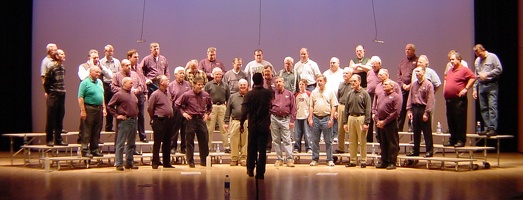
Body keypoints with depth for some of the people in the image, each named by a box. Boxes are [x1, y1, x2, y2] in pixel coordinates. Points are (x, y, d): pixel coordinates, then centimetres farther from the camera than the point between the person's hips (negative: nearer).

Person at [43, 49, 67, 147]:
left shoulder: (63, 68, 10)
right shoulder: (51, 68, -11)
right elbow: (46, 82, -8)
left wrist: (62, 90, 12)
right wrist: (48, 92, 0)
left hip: (62, 95, 7)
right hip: (53, 96, -7)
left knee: (60, 119, 9)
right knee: (51, 119, -1)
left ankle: (58, 139, 15)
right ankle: (49, 140, 5)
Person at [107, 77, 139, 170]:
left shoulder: (133, 94, 16)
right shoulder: (119, 94, -6)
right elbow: (109, 106, -7)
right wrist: (117, 115, -10)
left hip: (133, 120, 8)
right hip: (124, 121, -8)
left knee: (131, 143, 11)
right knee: (120, 143, -5)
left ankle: (130, 163, 18)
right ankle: (119, 164, -3)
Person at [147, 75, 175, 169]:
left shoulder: (168, 94, 12)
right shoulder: (155, 94, -10)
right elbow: (150, 108, -8)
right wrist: (154, 118, 0)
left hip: (168, 120, 7)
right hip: (159, 121, -7)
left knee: (167, 143, 11)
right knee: (157, 142, -2)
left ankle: (166, 162, 17)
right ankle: (155, 163, 3)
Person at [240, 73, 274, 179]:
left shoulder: (249, 94, -8)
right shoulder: (268, 93, -5)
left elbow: (244, 111, -11)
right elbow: (273, 95, 21)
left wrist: (241, 124, -3)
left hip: (252, 126, 0)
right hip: (264, 126, 0)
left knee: (251, 148, 14)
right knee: (262, 150, 1)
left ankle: (250, 170, 23)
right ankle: (260, 173, -1)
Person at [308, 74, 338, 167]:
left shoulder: (330, 92, 3)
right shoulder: (314, 92, 10)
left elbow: (333, 106, 0)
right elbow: (311, 106, 11)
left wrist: (331, 119, -8)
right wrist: (310, 118, 3)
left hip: (326, 118, -3)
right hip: (316, 118, 3)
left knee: (328, 141, 1)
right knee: (315, 141, 6)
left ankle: (330, 160, 7)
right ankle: (315, 159, 13)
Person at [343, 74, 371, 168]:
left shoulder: (364, 93, -2)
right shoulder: (350, 94, 12)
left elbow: (368, 109, -6)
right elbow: (346, 109, 14)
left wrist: (366, 123, -12)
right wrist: (345, 122, 8)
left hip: (361, 118, -5)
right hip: (351, 118, 5)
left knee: (362, 141, -1)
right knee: (352, 141, 8)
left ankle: (363, 161, 6)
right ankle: (353, 161, 15)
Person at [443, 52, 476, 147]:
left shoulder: (464, 70, -6)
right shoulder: (450, 71, 19)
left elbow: (473, 78, -14)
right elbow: (446, 80, 33)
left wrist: (466, 89, -16)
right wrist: (444, 90, 20)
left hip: (459, 99, -8)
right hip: (449, 99, 8)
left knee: (460, 121, -6)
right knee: (451, 121, 10)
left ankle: (461, 140, -3)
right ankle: (452, 140, 17)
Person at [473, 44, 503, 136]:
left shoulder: (492, 57, -1)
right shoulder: (477, 61, 18)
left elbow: (499, 69, -7)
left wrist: (487, 74, -13)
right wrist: (475, 89, 16)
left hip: (492, 85, -7)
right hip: (481, 86, 7)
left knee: (492, 107, -13)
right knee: (483, 108, 4)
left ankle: (493, 129, -16)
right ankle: (487, 128, 8)